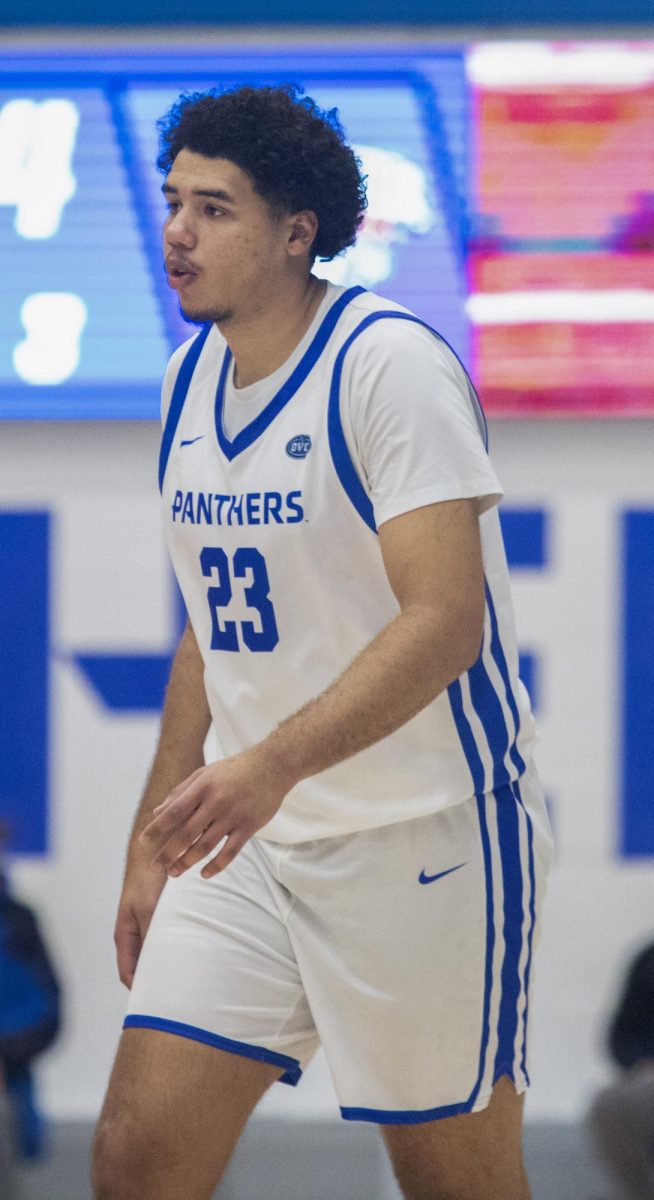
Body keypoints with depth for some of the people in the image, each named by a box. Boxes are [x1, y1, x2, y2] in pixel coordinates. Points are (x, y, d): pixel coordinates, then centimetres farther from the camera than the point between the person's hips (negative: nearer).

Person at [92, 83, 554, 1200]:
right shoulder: (190, 376, 9)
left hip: (424, 837, -7)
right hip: (247, 845, 7)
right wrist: (155, 840, 18)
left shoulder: (391, 362, -15)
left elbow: (445, 623, -24)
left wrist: (275, 764, -37)